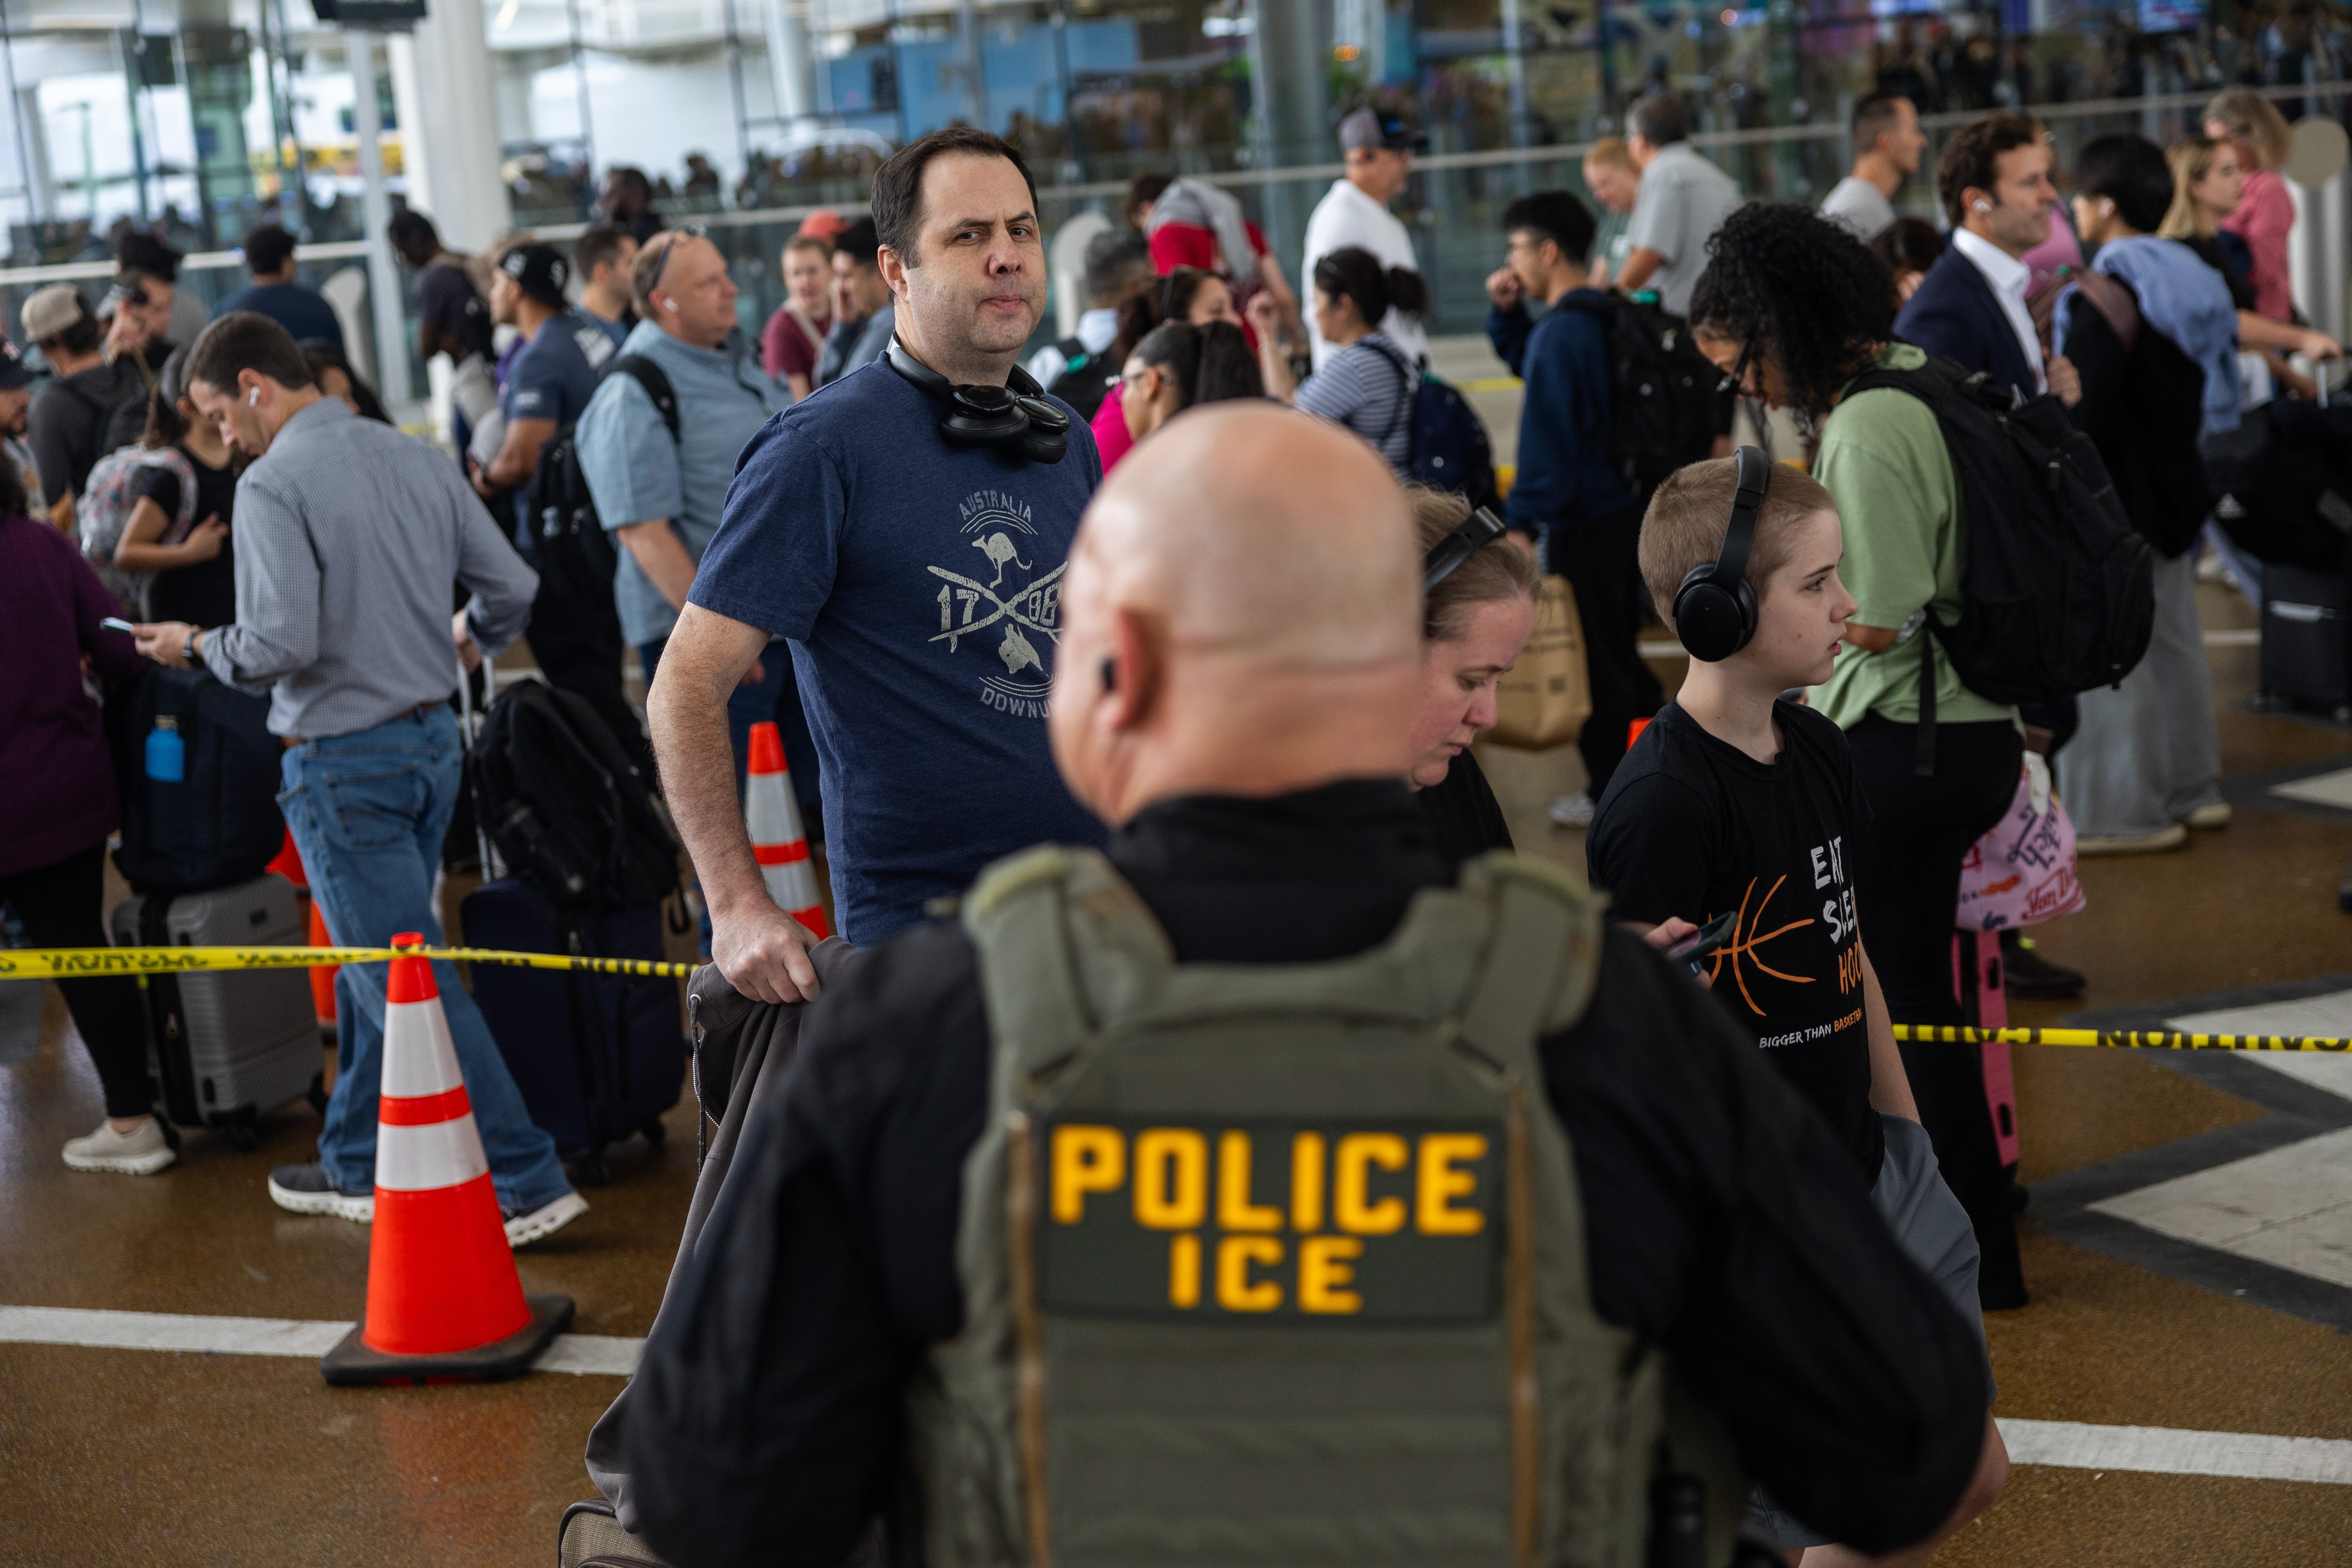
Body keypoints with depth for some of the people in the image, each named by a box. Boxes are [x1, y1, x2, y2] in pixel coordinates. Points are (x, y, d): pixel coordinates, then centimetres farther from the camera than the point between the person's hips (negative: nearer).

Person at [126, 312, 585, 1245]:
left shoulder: (273, 484, -15)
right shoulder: (417, 458, 5)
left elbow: (281, 644, -23)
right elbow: (512, 585, 6)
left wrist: (196, 648, -3)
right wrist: (465, 642, 27)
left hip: (343, 763, -8)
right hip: (431, 738, 8)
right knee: (370, 963, 20)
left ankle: (527, 1184, -3)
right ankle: (358, 1167, 31)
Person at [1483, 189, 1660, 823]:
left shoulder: (1560, 334, -20)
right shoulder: (1605, 320, 9)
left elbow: (1546, 438, -22)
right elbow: (1526, 363, 25)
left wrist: (1524, 521, -17)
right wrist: (1505, 312, 10)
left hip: (1582, 521, -9)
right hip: (1627, 506, 9)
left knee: (1593, 658, 2)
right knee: (1621, 647, 21)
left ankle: (1610, 792, 11)